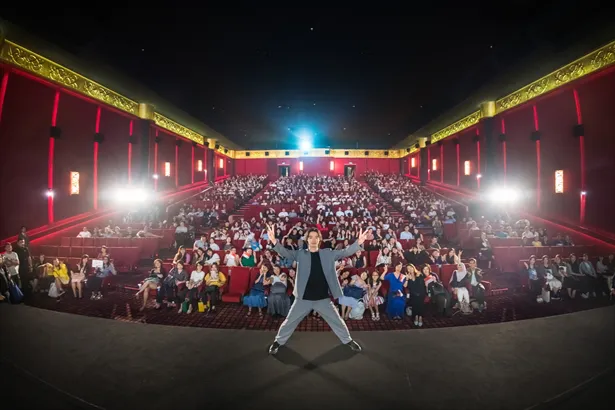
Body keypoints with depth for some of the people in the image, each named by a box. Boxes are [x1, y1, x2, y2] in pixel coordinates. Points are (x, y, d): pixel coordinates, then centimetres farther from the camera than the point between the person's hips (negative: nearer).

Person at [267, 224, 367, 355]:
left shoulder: (328, 253, 0)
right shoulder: (300, 254, -4)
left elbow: (345, 252, -6)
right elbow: (285, 252, -18)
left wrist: (358, 243, -24)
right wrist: (274, 241, -38)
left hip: (323, 298, 1)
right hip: (304, 298, -1)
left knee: (337, 321, 16)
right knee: (290, 321, 11)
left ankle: (348, 340, 40)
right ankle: (278, 341, 35)